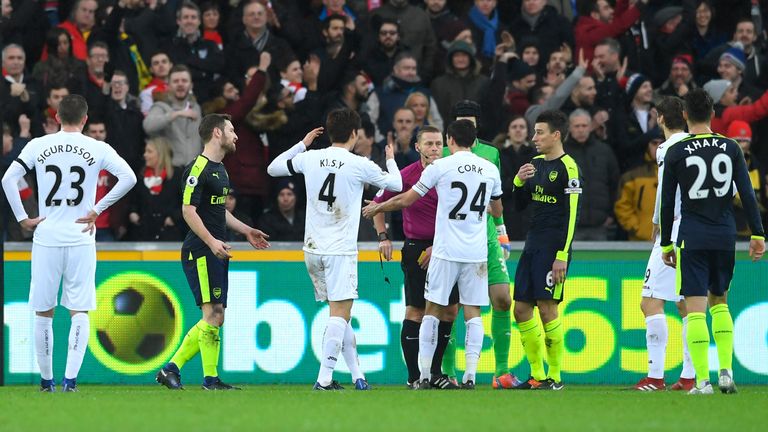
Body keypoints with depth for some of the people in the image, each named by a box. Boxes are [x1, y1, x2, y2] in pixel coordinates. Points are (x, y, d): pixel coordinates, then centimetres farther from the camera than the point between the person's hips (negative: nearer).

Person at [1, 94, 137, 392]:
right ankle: (70, 377, -11)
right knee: (79, 312, 3)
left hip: (46, 238, 1)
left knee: (43, 312, 11)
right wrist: (97, 209, -4)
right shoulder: (97, 149, 0)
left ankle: (46, 379, 16)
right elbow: (128, 178, -9)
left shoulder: (38, 146, 3)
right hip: (81, 241, -1)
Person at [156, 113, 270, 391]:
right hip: (200, 252, -10)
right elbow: (188, 210, -18)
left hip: (216, 253, 10)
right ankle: (210, 379, -6)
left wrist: (245, 231, 27)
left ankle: (172, 369, 11)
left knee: (214, 317, 7)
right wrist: (212, 241, -25)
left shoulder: (219, 169, 18)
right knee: (214, 313, -11)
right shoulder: (198, 168, -12)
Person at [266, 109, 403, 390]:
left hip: (312, 249, 6)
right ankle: (324, 378, -16)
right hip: (341, 249, -5)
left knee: (340, 312, 14)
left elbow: (273, 168, 19)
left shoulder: (310, 158, 3)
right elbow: (396, 184, 6)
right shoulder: (358, 165, -8)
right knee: (340, 313, -6)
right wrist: (391, 160, 26)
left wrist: (302, 144, 27)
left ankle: (357, 375, 17)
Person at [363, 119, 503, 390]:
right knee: (473, 312, 4)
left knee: (433, 310, 5)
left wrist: (376, 208, 19)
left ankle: (424, 375, 5)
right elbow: (497, 211, 22)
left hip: (445, 251, -3)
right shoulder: (490, 170, 7)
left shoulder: (440, 167, -4)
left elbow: (405, 200, 2)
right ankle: (470, 375, -4)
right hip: (477, 253, 3)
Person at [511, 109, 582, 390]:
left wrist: (562, 256, -19)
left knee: (547, 309, -10)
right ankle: (537, 375, 13)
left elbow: (572, 215, -15)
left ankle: (555, 377, -2)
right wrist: (519, 182, 0)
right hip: (533, 246, 8)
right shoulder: (536, 164, 14)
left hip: (553, 248, -8)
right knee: (521, 309, 6)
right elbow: (520, 205, 21)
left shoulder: (568, 168, -11)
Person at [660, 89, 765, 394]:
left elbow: (667, 203, 0)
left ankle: (703, 380, -11)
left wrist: (666, 244, 8)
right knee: (719, 302, 19)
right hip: (725, 236, 3)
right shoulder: (731, 148, 3)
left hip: (693, 239, -3)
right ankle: (726, 372, 9)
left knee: (696, 309, -3)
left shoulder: (676, 152, -3)